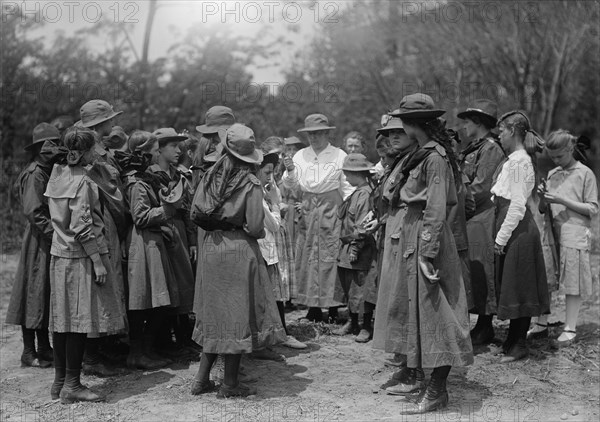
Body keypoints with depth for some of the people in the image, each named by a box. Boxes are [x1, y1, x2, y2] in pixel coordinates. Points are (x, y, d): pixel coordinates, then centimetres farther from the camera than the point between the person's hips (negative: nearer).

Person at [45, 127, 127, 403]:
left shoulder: (58, 175, 10)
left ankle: (60, 381, 20)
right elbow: (82, 226, -19)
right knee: (81, 318, -3)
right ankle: (72, 385, 1)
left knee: (63, 317, 12)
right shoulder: (82, 181, -15)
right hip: (80, 256, -9)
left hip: (59, 254, 9)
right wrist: (98, 261, -17)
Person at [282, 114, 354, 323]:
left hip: (331, 208, -4)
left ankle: (334, 309, 3)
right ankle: (313, 308, 11)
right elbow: (290, 185, 8)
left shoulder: (339, 156, 0)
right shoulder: (300, 155, 10)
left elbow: (347, 187, 3)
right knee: (308, 256, 3)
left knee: (330, 255, -5)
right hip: (308, 209, 4)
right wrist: (290, 171, -13)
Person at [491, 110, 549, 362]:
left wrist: (502, 237, -18)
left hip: (517, 229, -10)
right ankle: (514, 339, 23)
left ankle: (519, 345, 6)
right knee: (509, 284, 14)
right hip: (515, 229, 10)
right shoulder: (517, 159, 14)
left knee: (516, 287, -3)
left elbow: (517, 204, -20)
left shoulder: (518, 161, -16)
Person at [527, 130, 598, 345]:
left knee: (573, 283, -1)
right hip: (551, 234, 5)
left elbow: (592, 209, -5)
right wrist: (543, 198, -7)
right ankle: (542, 325, 14)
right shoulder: (551, 175, 14)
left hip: (574, 235, -5)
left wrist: (562, 201, -13)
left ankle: (570, 329, 8)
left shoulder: (585, 174, -1)